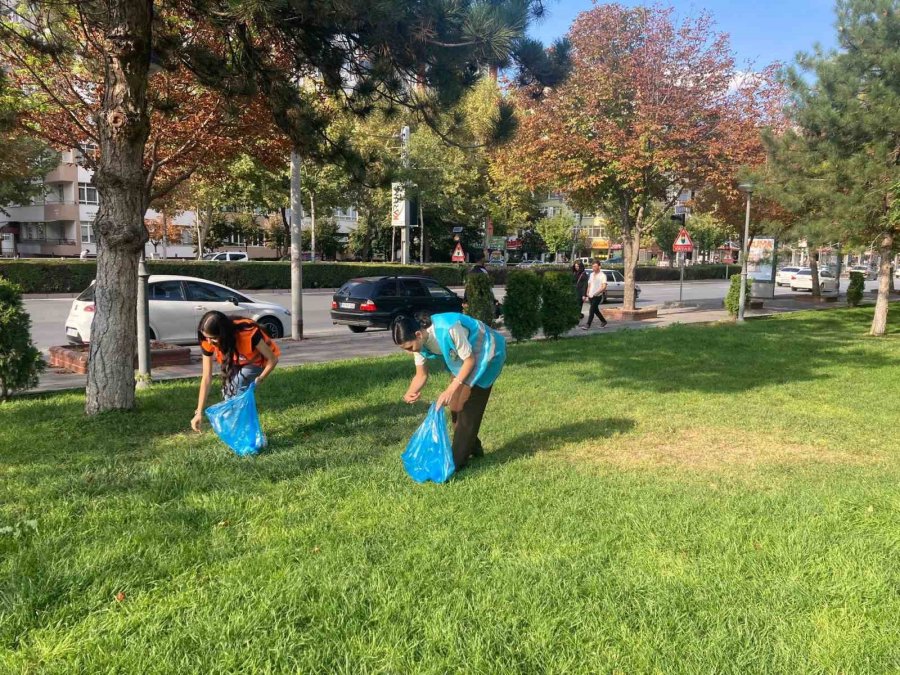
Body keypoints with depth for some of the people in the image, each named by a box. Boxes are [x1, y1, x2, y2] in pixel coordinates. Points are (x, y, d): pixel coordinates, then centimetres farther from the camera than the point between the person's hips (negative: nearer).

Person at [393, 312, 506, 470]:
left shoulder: (449, 330, -38)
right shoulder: (420, 340, -14)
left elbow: (470, 360, -26)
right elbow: (421, 375, -6)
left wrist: (450, 390, -30)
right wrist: (410, 393, -27)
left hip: (485, 352, -8)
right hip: (463, 358, 8)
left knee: (467, 407, -7)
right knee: (455, 405, 8)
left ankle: (457, 461, 0)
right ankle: (473, 448, 26)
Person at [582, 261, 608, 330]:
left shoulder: (602, 275, -9)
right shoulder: (591, 274, 13)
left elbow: (604, 287, -17)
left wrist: (596, 293, -27)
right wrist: (587, 294, 12)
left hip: (597, 296, -7)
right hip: (590, 296, 7)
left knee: (592, 310, -12)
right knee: (595, 310, 15)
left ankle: (588, 325, -12)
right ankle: (603, 321, 32)